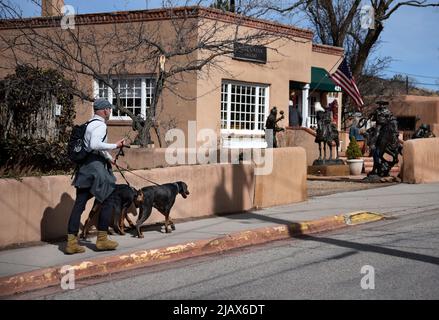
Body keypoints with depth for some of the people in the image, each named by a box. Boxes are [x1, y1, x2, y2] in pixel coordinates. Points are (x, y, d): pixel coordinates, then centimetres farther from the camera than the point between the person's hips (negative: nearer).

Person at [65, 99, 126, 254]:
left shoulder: (90, 124, 21)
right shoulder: (100, 125, -10)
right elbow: (95, 145, -26)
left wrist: (109, 157, 48)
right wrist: (115, 146, -19)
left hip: (84, 168, 9)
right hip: (95, 167, -9)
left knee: (79, 204, 4)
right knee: (107, 202, 3)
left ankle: (71, 242, 2)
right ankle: (102, 239, 6)